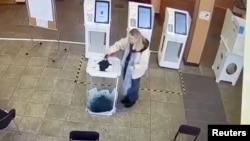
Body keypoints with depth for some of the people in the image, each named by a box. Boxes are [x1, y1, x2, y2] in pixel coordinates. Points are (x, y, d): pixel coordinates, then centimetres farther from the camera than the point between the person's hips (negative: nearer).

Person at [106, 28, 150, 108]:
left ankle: (132, 100, 51)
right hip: (126, 67, 6)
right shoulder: (128, 41, -19)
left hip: (135, 72, -6)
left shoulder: (144, 50, -36)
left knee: (133, 86, 21)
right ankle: (127, 96, 58)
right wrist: (109, 52, -16)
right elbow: (118, 44, -6)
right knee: (126, 83, 29)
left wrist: (133, 67, -38)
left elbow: (144, 65, -29)